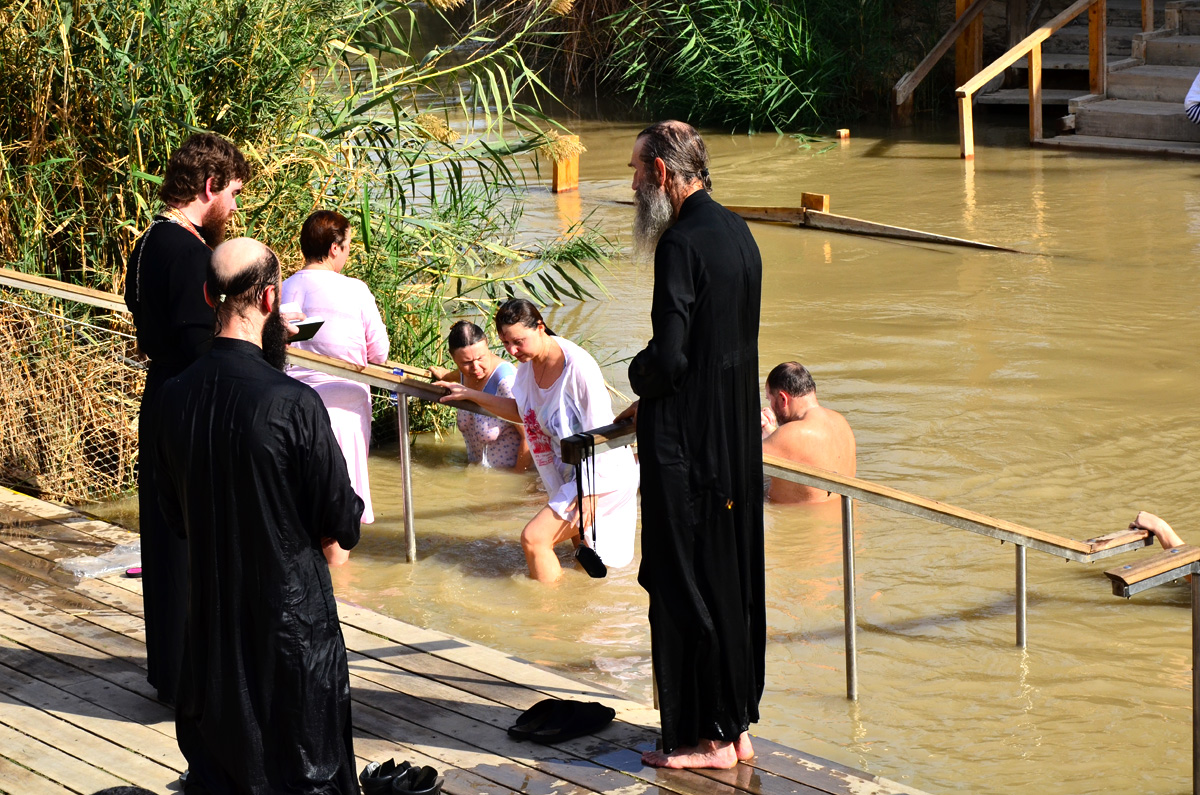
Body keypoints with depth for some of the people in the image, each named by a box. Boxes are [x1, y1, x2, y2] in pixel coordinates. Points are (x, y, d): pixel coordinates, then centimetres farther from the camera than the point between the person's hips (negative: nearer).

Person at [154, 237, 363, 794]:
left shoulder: (175, 396, -6)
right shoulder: (292, 403, -23)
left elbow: (175, 515, 7)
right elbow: (341, 523, -13)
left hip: (209, 616, 5)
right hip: (291, 617, -5)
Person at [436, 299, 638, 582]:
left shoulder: (578, 367, -26)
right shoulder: (528, 362, -1)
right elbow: (522, 412, 19)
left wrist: (589, 494, -25)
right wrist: (472, 395, 14)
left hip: (600, 474, -9)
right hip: (570, 473, 9)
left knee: (533, 538, -15)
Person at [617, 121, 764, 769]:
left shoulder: (683, 243, -19)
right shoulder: (736, 233, 9)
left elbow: (668, 358, -25)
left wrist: (638, 377, -2)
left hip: (687, 449, -9)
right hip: (736, 441, 9)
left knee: (686, 587, 1)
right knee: (732, 582, 15)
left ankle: (707, 736, 7)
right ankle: (736, 722, 23)